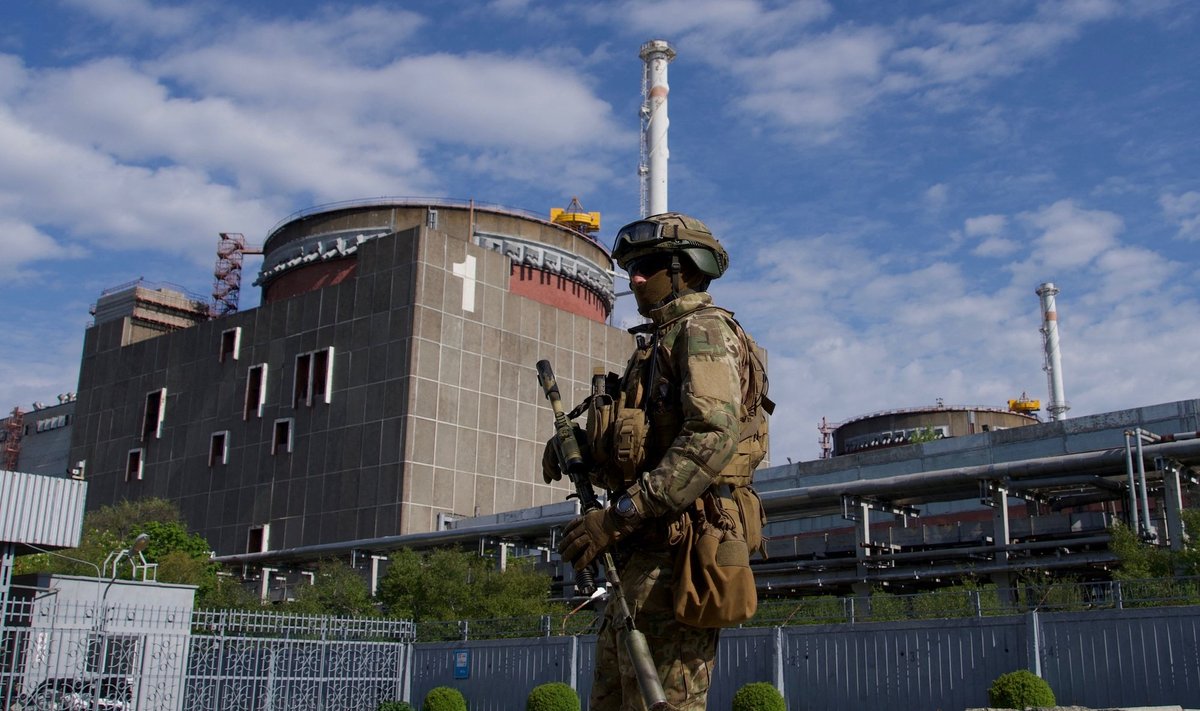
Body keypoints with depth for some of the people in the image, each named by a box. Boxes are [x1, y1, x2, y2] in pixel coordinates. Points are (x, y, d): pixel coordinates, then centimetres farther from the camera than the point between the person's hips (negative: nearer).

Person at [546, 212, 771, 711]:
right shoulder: (658, 342, 24)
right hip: (644, 556, 10)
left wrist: (619, 515, -25)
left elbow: (713, 437, -22)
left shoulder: (703, 329, -6)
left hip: (676, 550, -10)